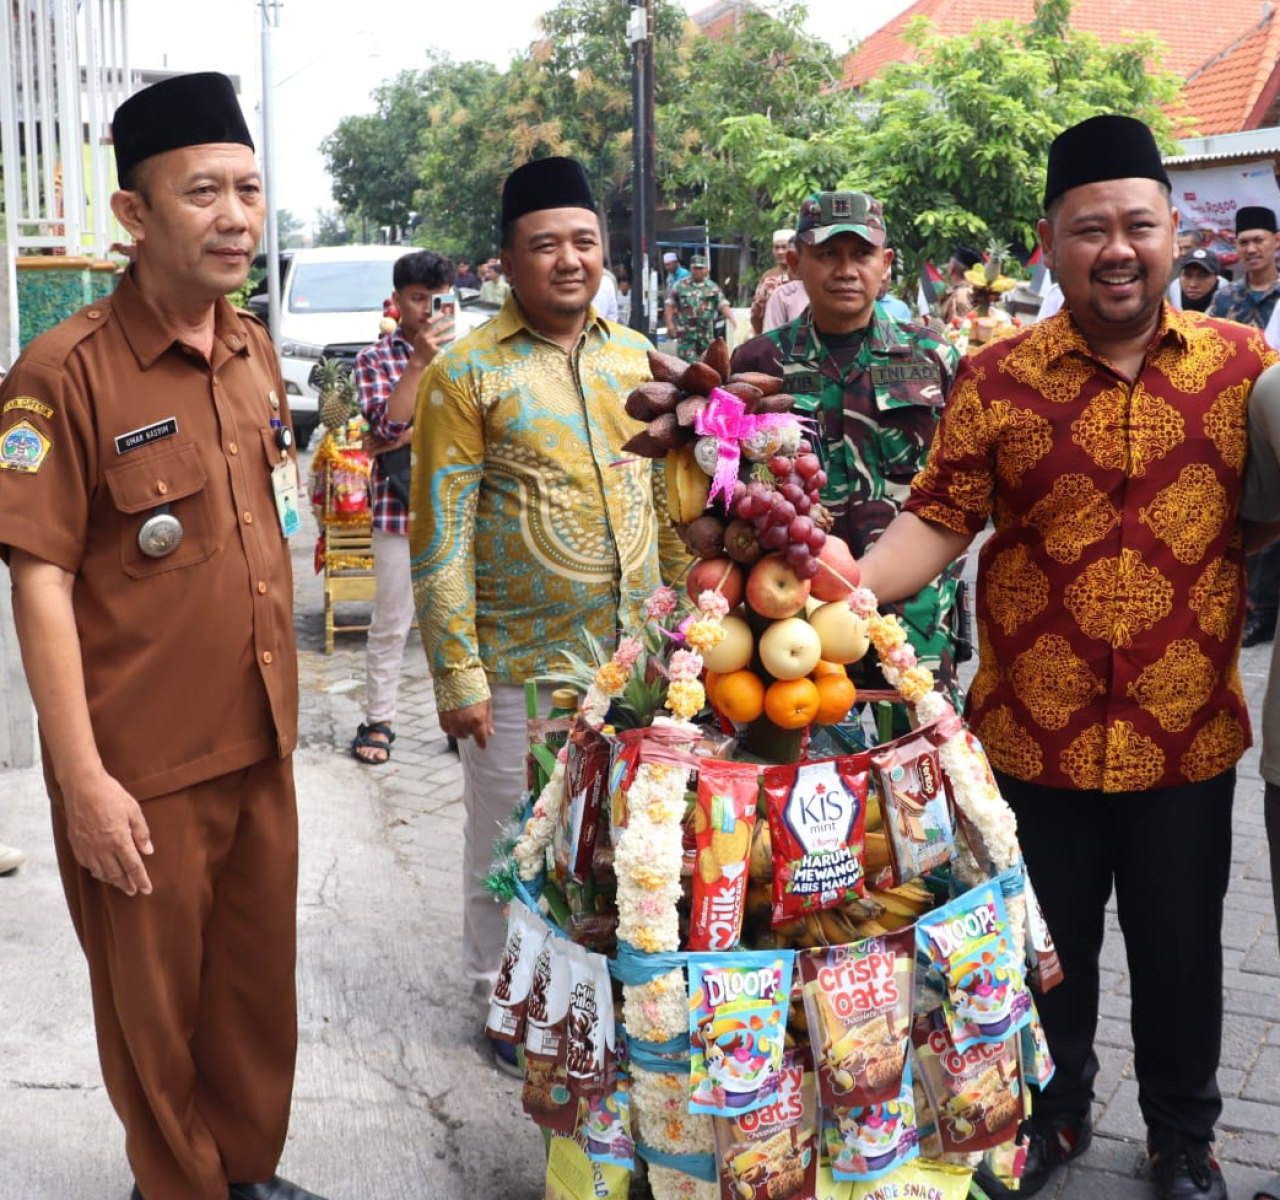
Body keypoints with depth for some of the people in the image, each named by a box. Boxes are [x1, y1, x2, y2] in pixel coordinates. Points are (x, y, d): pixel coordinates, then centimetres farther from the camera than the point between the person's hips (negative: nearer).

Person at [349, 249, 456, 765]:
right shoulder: (375, 359, 2)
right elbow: (386, 425, -13)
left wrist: (413, 434, -12)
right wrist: (419, 361, -20)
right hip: (399, 509, -2)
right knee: (391, 625, 5)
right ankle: (377, 722, 16)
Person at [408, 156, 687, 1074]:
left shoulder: (634, 358, 7)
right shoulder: (467, 373, -9)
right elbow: (440, 538, -10)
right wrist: (457, 676, -13)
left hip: (633, 655, 5)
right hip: (521, 666, -4)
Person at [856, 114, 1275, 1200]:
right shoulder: (996, 381, -4)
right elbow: (940, 520, -8)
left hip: (1188, 737, 1)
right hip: (1034, 734, 0)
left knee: (1180, 948, 17)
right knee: (1050, 946, 18)